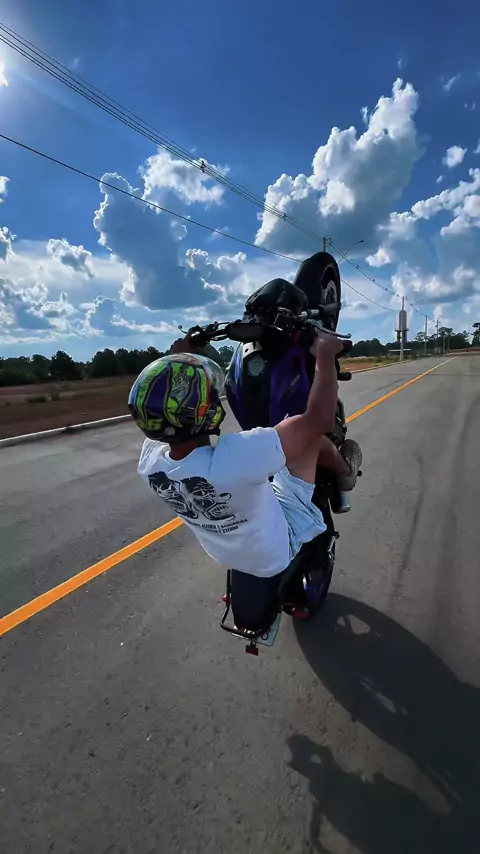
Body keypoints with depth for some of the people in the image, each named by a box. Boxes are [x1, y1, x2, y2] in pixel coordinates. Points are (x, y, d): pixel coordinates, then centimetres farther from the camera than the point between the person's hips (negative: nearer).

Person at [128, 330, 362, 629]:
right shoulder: (233, 458, -43)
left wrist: (180, 358, 7)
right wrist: (325, 353, -22)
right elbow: (319, 418, -35)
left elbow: (162, 408, 1)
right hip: (279, 553, -5)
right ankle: (345, 471, 25)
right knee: (310, 432, -6)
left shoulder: (149, 462, -22)